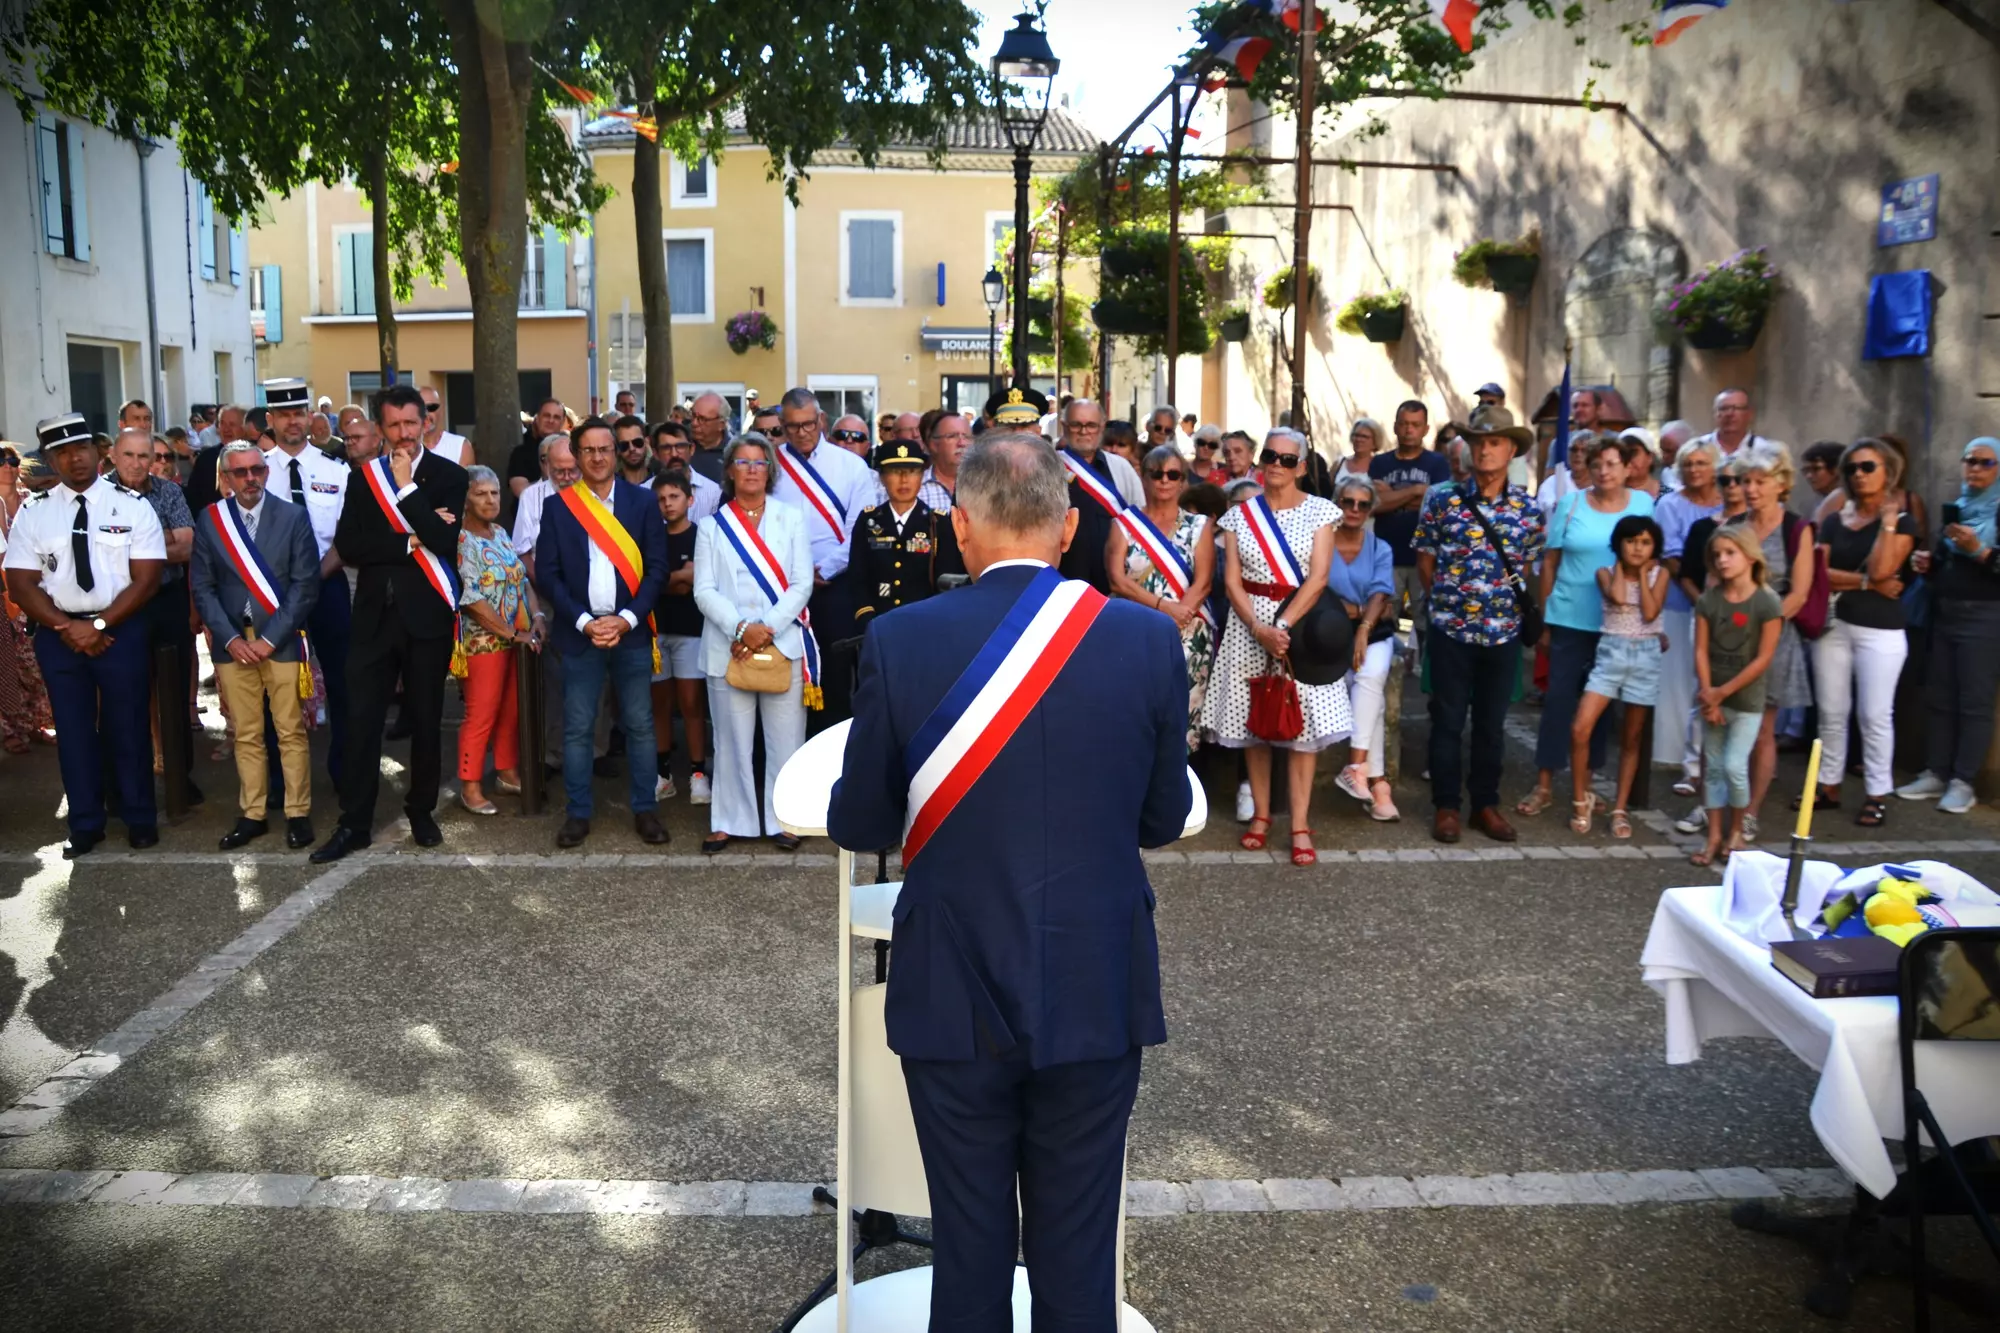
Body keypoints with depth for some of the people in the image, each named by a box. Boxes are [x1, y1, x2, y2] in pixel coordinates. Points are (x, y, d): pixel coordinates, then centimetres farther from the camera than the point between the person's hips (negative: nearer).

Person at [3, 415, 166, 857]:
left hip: (121, 631, -2)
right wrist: (68, 628, -12)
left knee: (128, 728, 5)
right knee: (73, 730, 9)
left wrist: (99, 625, -15)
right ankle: (85, 825, 20)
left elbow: (146, 579, -7)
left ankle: (139, 819, 20)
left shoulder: (132, 506, -2)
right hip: (57, 634, 2)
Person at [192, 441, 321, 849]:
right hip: (233, 642, 2)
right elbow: (203, 586, 5)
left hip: (281, 641, -2)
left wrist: (271, 638, -10)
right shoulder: (209, 519, 6)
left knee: (291, 732, 1)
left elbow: (305, 585, -4)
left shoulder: (293, 517, 0)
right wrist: (230, 638, -7)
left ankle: (298, 813, 10)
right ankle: (252, 814, 17)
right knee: (245, 735, 8)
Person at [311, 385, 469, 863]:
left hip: (427, 613, -2)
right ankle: (354, 823, 9)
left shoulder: (449, 476, -1)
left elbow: (446, 541, -15)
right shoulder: (365, 477, 8)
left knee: (425, 720, 9)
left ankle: (421, 810, 25)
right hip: (374, 613, 2)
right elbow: (347, 545, -2)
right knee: (361, 721, 0)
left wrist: (406, 487, -14)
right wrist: (409, 542, -13)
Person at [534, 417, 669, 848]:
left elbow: (656, 567, 0)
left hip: (632, 631, 0)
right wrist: (584, 622, -11)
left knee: (639, 725, 5)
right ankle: (578, 813, 14)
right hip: (579, 632, 0)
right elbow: (546, 573, 0)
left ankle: (645, 809, 15)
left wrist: (627, 619, -11)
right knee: (577, 728, 4)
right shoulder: (556, 506, 3)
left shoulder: (643, 501, 4)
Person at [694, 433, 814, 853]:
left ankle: (784, 819, 11)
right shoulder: (712, 525, 10)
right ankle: (730, 821, 13)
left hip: (783, 644, 0)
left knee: (785, 739, 1)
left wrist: (768, 628, -11)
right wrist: (741, 628, -14)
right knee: (732, 740, 5)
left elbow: (802, 584, 1)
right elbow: (704, 590, 1)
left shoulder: (792, 518, 8)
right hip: (727, 648, 1)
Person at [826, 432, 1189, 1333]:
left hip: (955, 1000, 0)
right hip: (1097, 998, 1)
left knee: (969, 1256, 17)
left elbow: (856, 825, -2)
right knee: (1079, 1260, 16)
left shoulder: (901, 642, -11)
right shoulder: (1147, 639, -8)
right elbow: (1163, 818, 2)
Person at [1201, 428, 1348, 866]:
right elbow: (1231, 580, -1)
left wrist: (1283, 627, -18)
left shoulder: (1319, 511, 0)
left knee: (1303, 722, -3)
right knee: (1252, 720, 6)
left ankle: (1301, 825, 1)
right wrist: (1258, 628, -15)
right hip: (1249, 623, 2)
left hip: (1303, 623, -2)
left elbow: (1317, 579, -8)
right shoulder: (1240, 514, 5)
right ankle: (1260, 814, 18)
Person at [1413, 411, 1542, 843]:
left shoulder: (1529, 509, 1)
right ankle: (1446, 806, 15)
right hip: (1451, 631, -2)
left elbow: (1526, 566, 13)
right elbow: (1425, 560, 3)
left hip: (1503, 633, 2)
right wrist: (1447, 600, 6)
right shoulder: (1442, 500, -5)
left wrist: (1509, 605, 9)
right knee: (1448, 721, 5)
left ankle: (1486, 804, 22)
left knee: (1492, 724, 11)